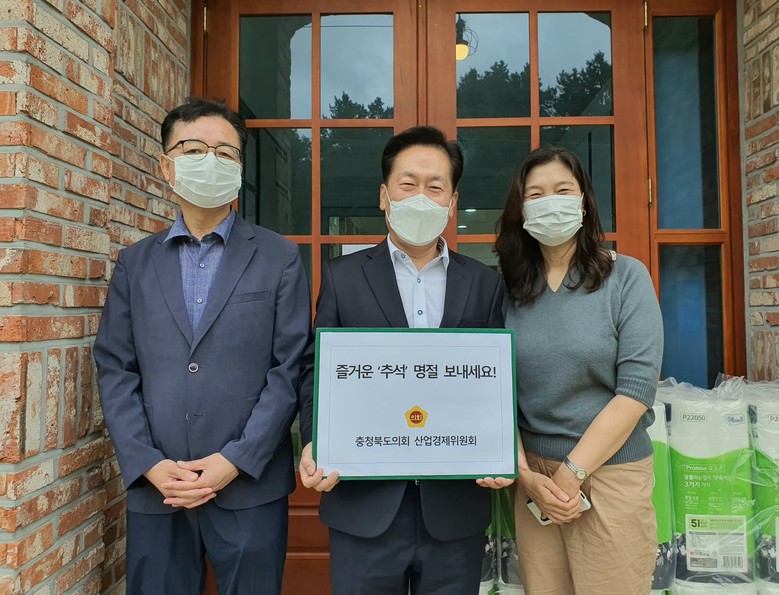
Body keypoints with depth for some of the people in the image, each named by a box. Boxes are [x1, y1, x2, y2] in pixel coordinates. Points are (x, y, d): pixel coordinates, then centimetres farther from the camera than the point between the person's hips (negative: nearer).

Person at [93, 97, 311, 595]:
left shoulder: (279, 258, 0)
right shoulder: (135, 263, 8)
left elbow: (290, 368, -5)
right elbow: (115, 370, 4)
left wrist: (236, 461, -11)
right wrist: (149, 465, -7)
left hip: (250, 487, -2)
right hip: (153, 489, 2)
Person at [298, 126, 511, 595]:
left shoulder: (487, 284, 6)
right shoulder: (342, 277, 2)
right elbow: (318, 371, 1)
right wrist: (315, 443, -15)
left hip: (456, 505, 2)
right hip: (365, 504, -1)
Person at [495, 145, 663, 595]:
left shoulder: (627, 277, -6)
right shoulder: (510, 289, 1)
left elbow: (637, 388, -12)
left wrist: (574, 472, -13)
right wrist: (524, 474, -8)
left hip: (609, 471, -2)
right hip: (532, 475, 3)